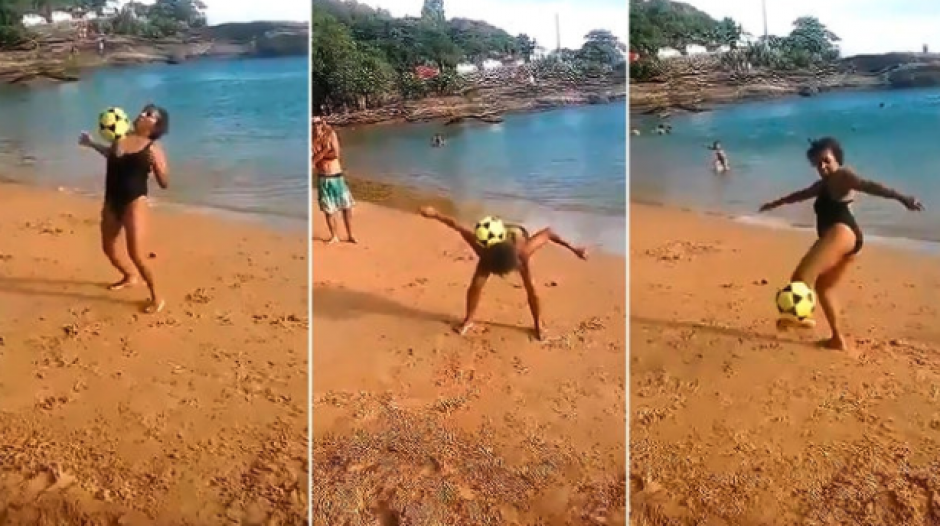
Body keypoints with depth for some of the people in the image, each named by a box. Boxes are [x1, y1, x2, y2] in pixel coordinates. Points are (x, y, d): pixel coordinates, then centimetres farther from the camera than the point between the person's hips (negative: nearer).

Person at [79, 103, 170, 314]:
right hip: (112, 203, 7)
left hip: (135, 203, -7)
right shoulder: (121, 138, 6)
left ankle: (156, 297, 2)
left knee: (136, 254, -13)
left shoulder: (154, 148, -9)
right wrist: (92, 144, 29)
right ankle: (129, 276, 47)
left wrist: (156, 165, -26)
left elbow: (164, 184, -10)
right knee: (108, 249, 20)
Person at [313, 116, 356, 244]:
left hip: (337, 177, 1)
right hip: (323, 179, 0)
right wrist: (325, 150, -23)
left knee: (346, 207, 2)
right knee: (328, 210, 5)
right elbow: (313, 160, -16)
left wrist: (319, 156, -10)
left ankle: (350, 235, 12)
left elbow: (336, 154, -12)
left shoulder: (331, 135, -2)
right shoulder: (312, 142, -3)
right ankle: (334, 236, 18)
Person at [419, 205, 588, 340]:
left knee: (531, 287, -6)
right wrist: (436, 214, -27)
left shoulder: (523, 252, -48)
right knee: (475, 284, -6)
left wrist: (573, 248, -30)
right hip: (496, 236, 1)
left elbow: (548, 232, -36)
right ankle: (468, 320, 18)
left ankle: (538, 324, 17)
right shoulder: (484, 251, -44)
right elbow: (458, 226, -36)